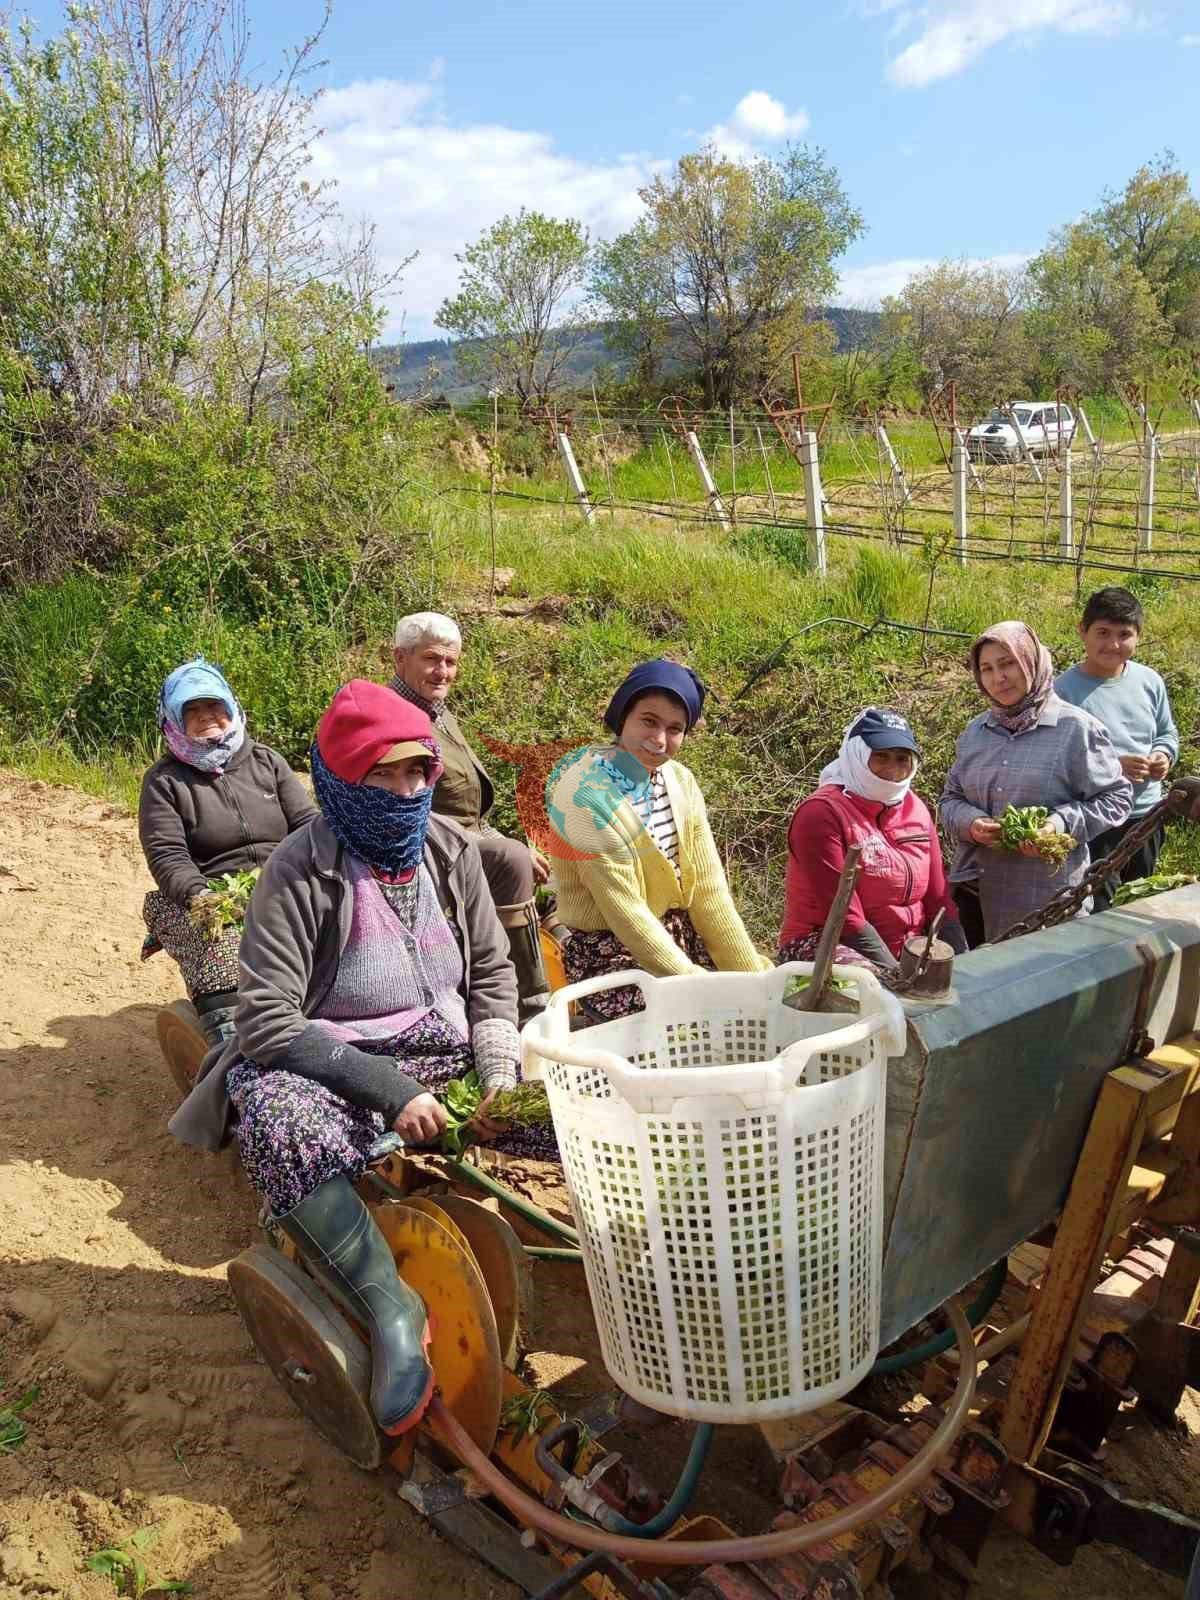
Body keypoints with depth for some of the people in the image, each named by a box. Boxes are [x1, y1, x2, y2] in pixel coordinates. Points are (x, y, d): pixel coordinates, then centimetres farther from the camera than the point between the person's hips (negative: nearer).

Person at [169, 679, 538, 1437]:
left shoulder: (451, 849, -2)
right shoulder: (301, 872, -16)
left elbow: (493, 971, 8)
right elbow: (266, 1019, -20)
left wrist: (499, 1070, -9)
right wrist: (389, 1089, -26)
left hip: (445, 1048, 5)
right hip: (334, 1061, -4)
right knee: (278, 1118, -37)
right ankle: (391, 1308, -25)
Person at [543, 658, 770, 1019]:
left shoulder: (680, 781, 2)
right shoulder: (587, 795, -19)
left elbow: (709, 890, 0)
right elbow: (626, 914, -20)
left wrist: (751, 974, -5)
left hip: (679, 938, 7)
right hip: (610, 952, -6)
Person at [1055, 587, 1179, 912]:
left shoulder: (1150, 681, 2)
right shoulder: (1063, 690, -15)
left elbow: (1167, 733, 17)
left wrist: (1164, 754, -5)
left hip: (1147, 815, 6)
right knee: (1096, 911, -2)